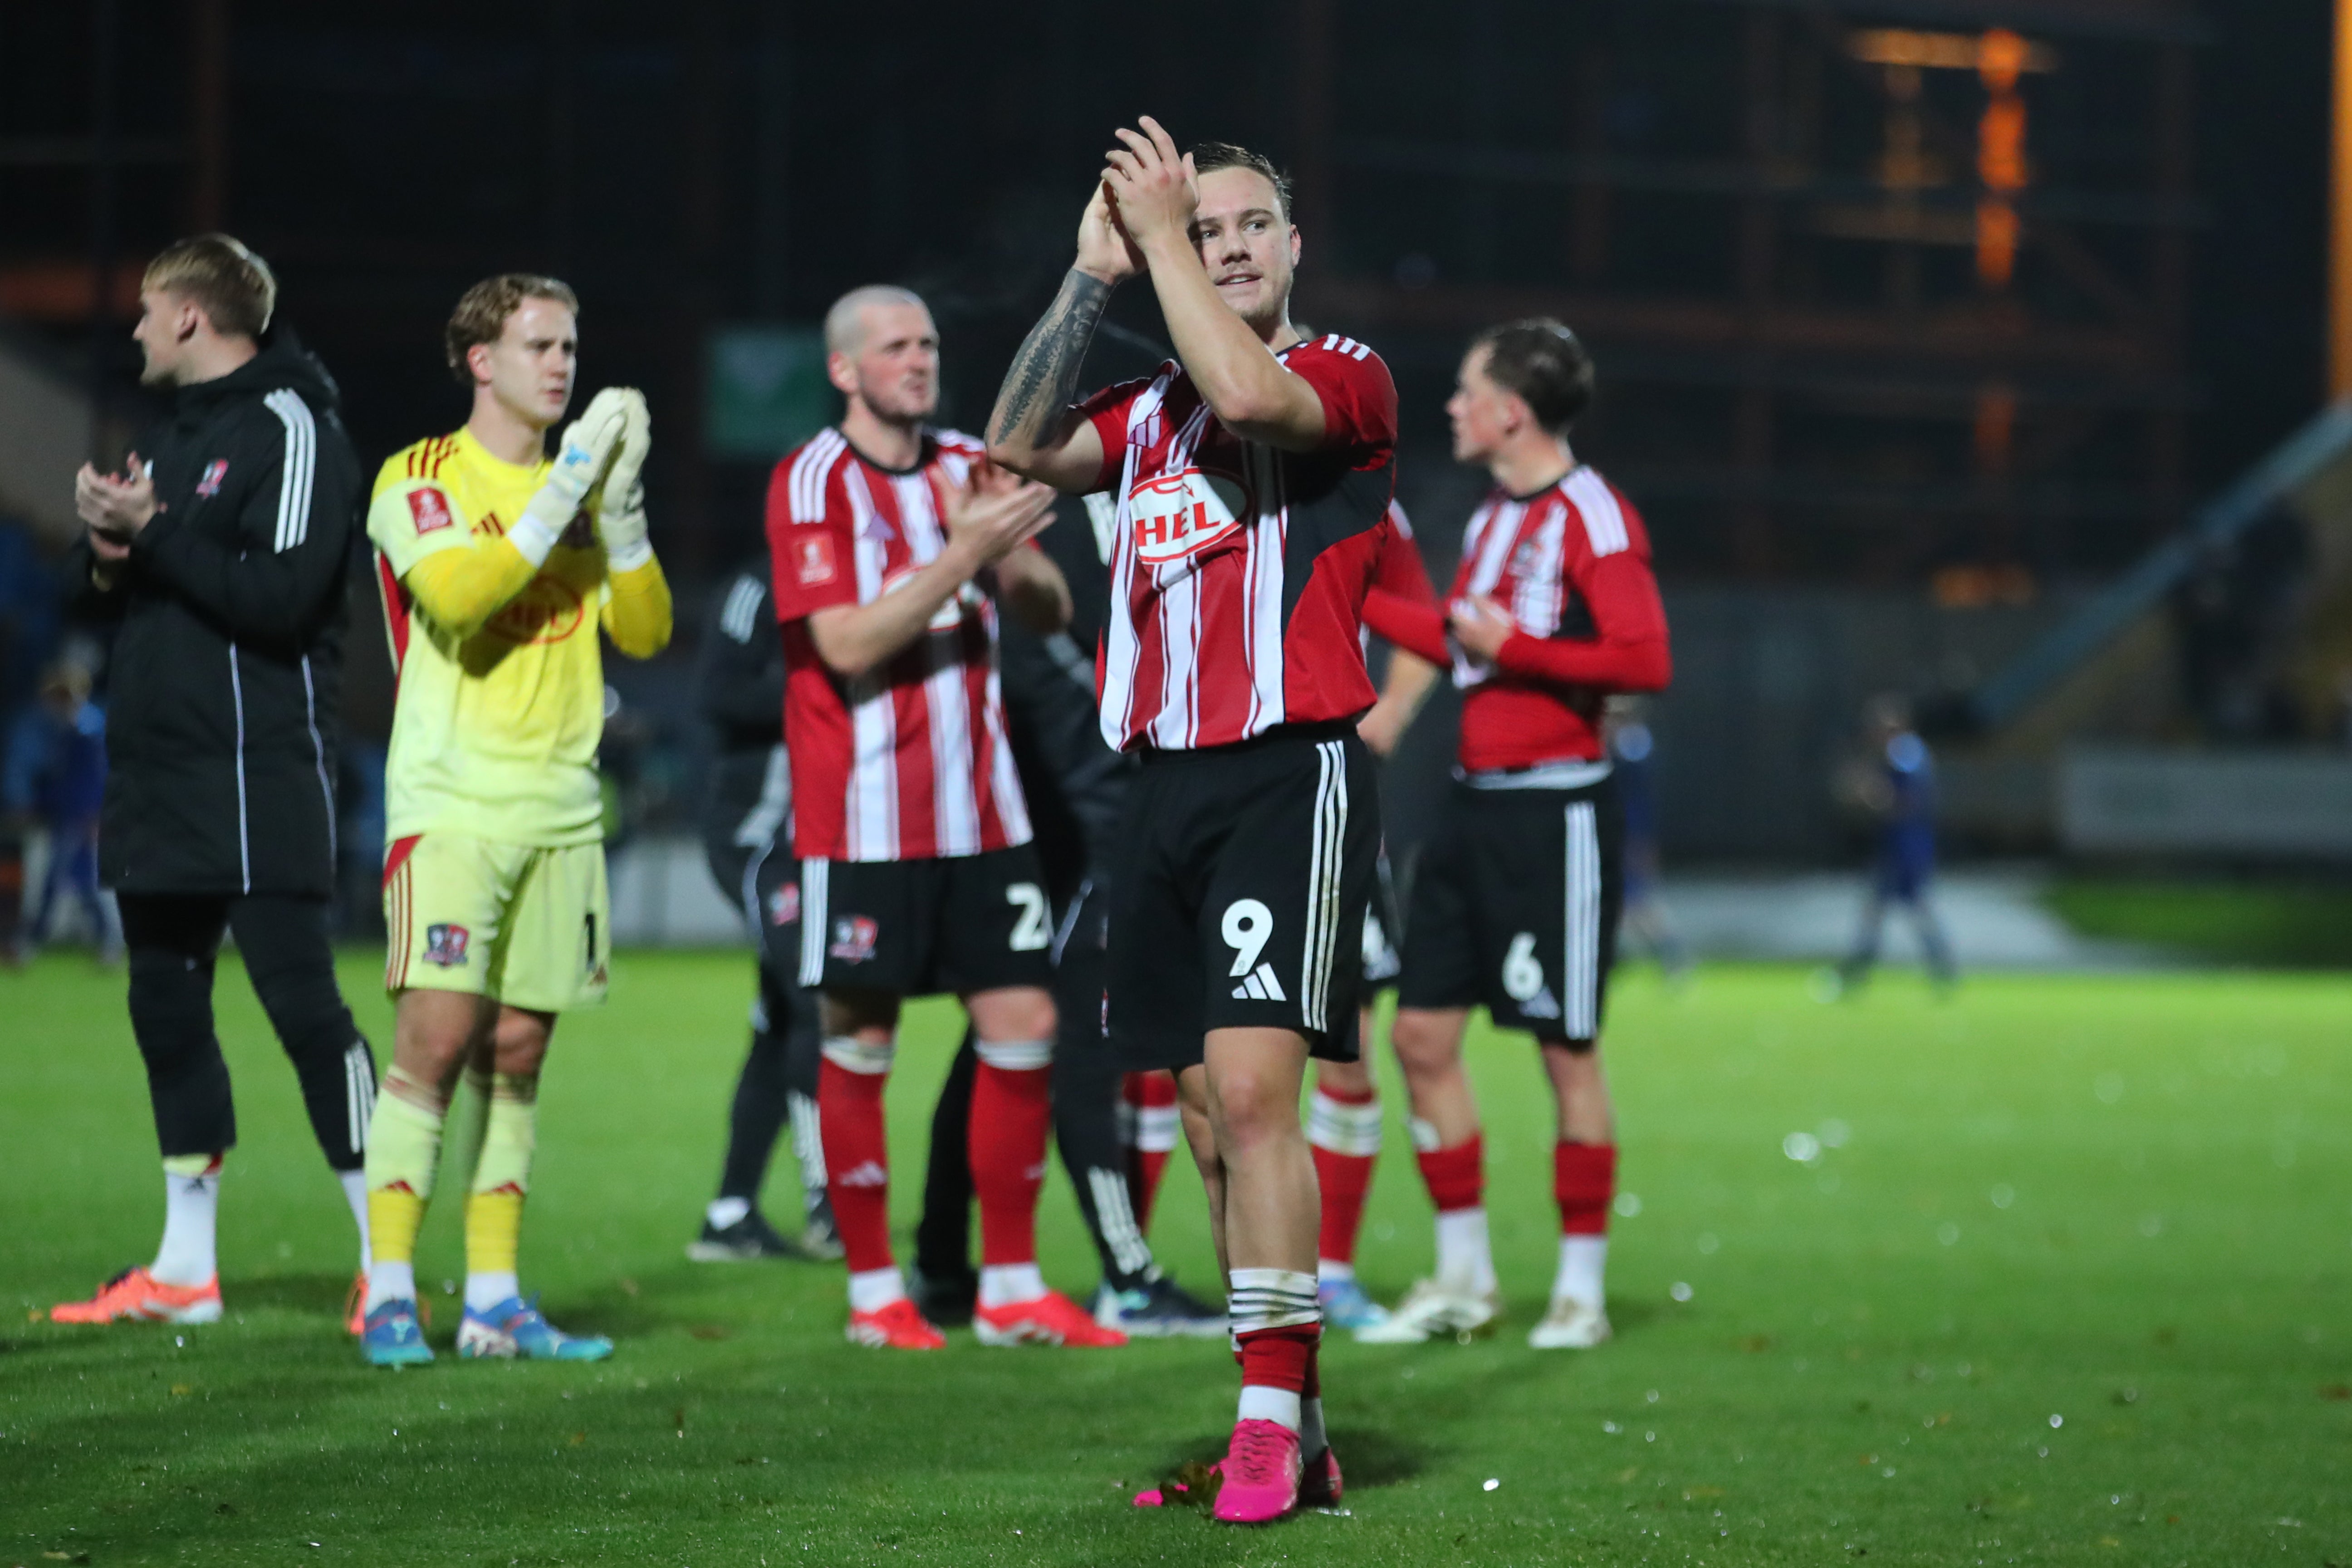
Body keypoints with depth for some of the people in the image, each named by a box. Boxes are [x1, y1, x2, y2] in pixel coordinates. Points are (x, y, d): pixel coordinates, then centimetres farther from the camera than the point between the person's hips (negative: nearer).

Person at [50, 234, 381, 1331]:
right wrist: (105, 552, -3)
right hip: (158, 776, 9)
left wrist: (150, 533, -16)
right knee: (166, 1004, 10)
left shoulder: (289, 429, -8)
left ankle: (388, 1259, -9)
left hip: (257, 777, -9)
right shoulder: (171, 437, 19)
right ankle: (185, 1269, 17)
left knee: (300, 1001, -12)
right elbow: (101, 598, 19)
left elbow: (280, 594, -20)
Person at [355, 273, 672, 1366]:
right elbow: (460, 597, -20)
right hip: (451, 804, -5)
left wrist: (622, 506, -5)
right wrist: (565, 487, -19)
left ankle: (494, 1300, 8)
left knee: (517, 1052, 5)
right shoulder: (418, 481, -2)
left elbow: (644, 632, 8)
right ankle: (389, 1296, -11)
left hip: (561, 810, 6)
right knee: (435, 1039, -13)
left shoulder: (578, 483, 16)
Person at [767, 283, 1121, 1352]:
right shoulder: (814, 482, -6)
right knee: (860, 1045, 0)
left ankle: (1012, 1289, 10)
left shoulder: (968, 468, 12)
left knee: (1023, 1026, 2)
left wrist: (1013, 555, -12)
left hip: (979, 809, 6)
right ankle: (875, 1294, 9)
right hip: (864, 813, -5)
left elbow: (1052, 613, 9)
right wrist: (966, 553, -23)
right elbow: (849, 644, -16)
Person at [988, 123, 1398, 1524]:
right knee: (1214, 1119, 7)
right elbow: (1021, 449, 5)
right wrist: (1094, 276, 2)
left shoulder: (1348, 377, -1)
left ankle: (1271, 1421, -18)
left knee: (1252, 1084, -18)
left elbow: (1248, 394, -21)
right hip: (1168, 781, 7)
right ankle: (1300, 1435, 12)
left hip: (1292, 775, -7)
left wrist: (1158, 231, -11)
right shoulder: (1152, 408, 18)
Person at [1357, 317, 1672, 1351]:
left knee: (1566, 1051, -2)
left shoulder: (1592, 516, -11)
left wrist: (1514, 645, -16)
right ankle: (1464, 1277, 16)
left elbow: (1645, 658, -19)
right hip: (1475, 803, 8)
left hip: (1555, 812, -8)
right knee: (1422, 1034, 6)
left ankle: (1581, 1289, 7)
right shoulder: (1491, 519, 14)